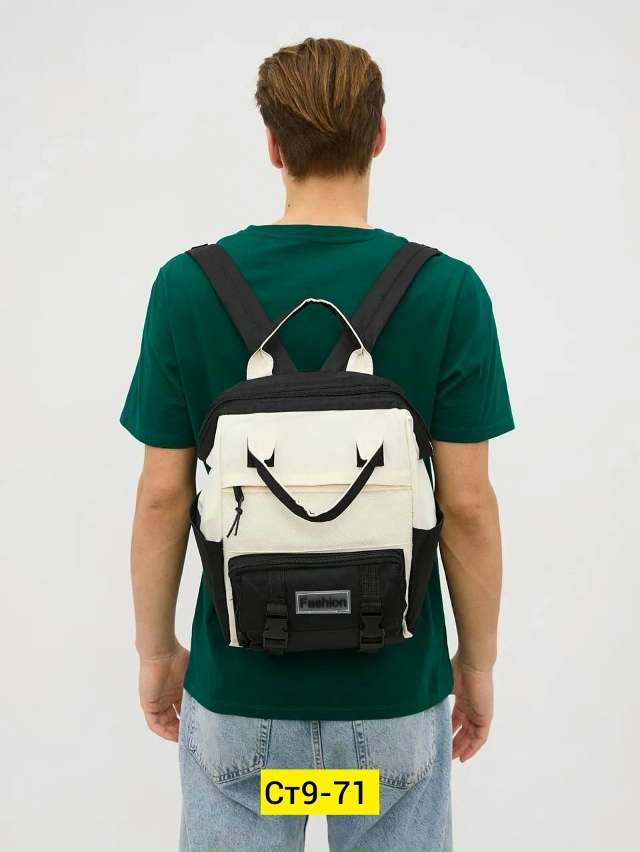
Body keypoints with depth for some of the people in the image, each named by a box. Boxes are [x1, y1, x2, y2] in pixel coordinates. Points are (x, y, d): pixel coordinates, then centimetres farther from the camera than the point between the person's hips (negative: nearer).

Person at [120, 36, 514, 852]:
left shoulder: (188, 285, -10)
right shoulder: (448, 290, -13)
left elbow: (163, 496, -7)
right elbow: (466, 505, -11)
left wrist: (155, 647, 7)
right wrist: (478, 659, 4)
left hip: (238, 691, 1)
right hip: (392, 692, 0)